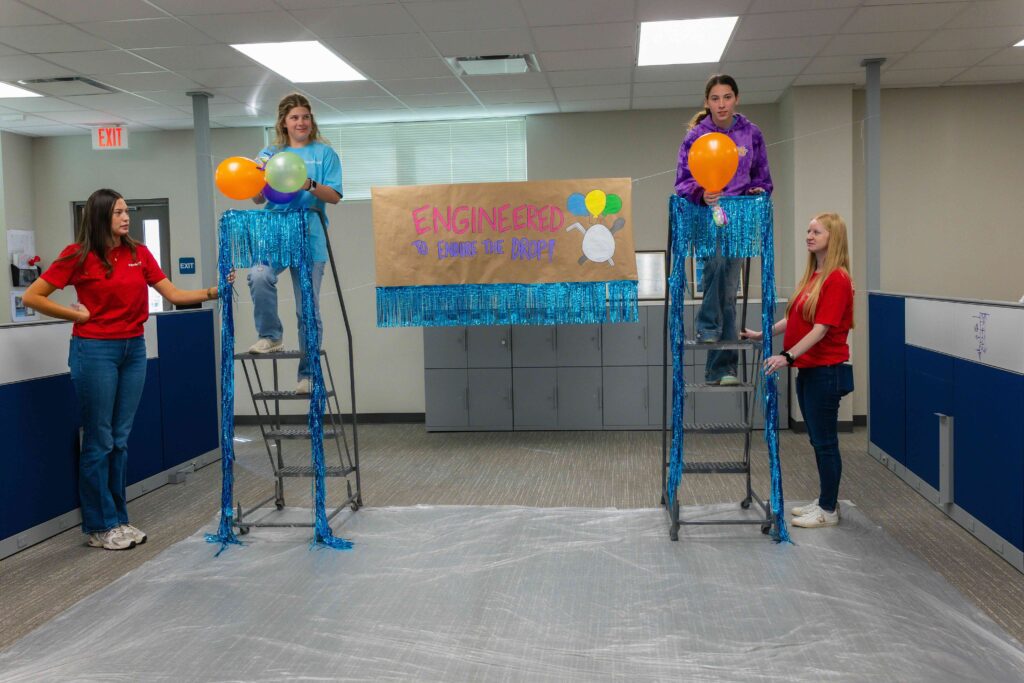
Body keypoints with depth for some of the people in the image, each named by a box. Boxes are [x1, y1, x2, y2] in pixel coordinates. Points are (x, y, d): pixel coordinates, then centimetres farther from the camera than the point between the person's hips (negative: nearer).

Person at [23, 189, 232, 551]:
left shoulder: (139, 253, 7)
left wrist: (212, 292, -7)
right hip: (95, 350, -5)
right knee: (99, 441, 2)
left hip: (133, 348, 5)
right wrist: (76, 314, -5)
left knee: (120, 439, 11)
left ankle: (118, 519, 22)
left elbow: (173, 294, 4)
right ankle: (100, 527, 13)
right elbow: (32, 297, -4)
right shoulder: (78, 255, -6)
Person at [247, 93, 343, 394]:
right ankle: (270, 336, -8)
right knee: (259, 275, -30)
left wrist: (310, 185, -18)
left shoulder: (324, 153, 9)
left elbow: (334, 196, 0)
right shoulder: (270, 153, 16)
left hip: (310, 236, -1)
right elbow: (258, 199, 11)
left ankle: (308, 373, 12)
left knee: (308, 309, 1)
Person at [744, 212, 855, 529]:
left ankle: (829, 510, 12)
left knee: (825, 441, 1)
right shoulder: (812, 276, 12)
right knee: (818, 440, 16)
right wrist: (762, 334, 14)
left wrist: (788, 356, -28)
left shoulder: (837, 279, -15)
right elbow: (795, 319, 17)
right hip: (808, 369, 9)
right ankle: (825, 500, 27)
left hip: (825, 371, -9)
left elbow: (821, 329, -22)